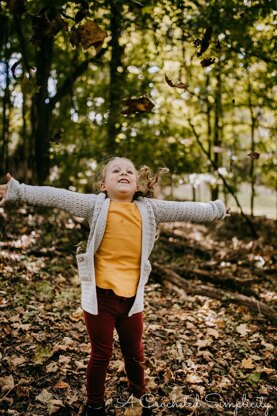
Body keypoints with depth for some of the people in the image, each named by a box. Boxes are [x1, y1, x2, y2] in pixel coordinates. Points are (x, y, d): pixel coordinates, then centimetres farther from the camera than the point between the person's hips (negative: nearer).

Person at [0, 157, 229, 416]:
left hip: (132, 297, 3)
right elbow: (55, 197, -11)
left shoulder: (149, 209, 3)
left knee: (135, 353, 20)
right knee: (101, 355, 12)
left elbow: (184, 210, 11)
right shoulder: (96, 205, -5)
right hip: (100, 295, -3)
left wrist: (217, 209, 19)